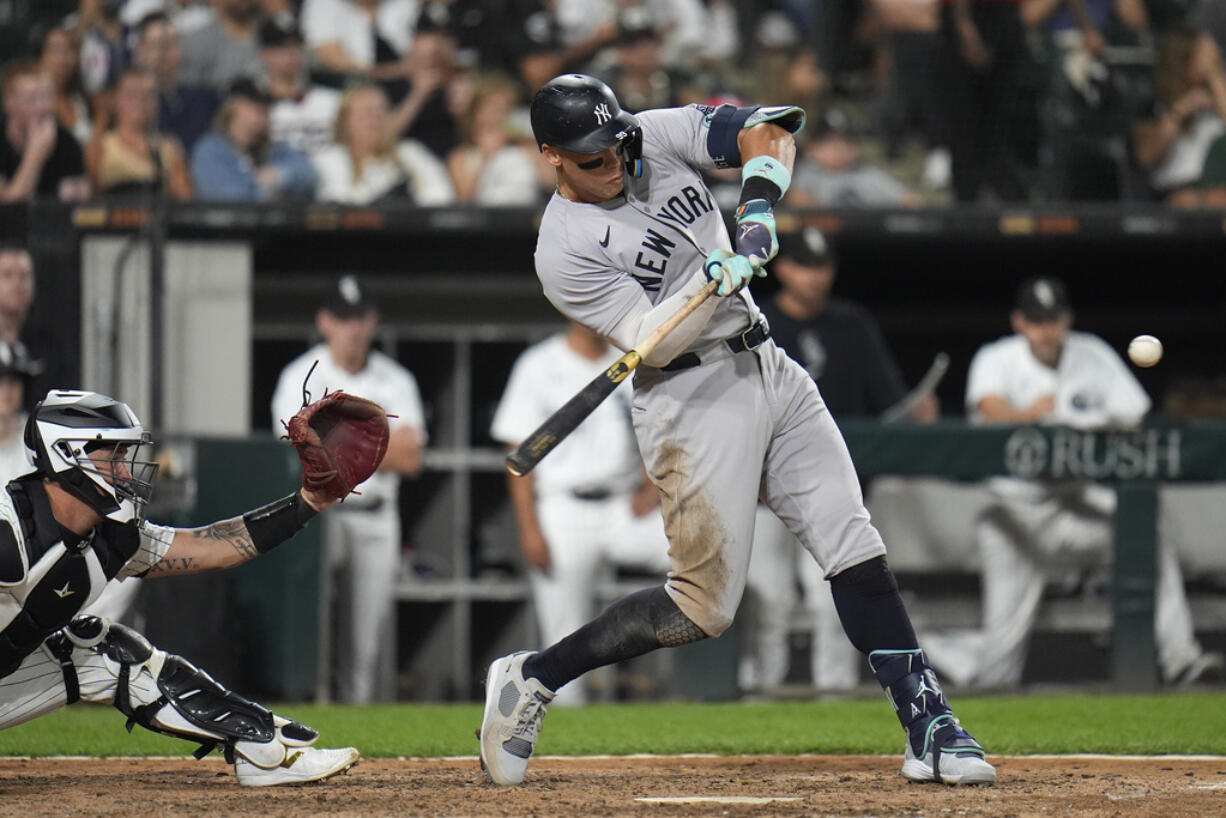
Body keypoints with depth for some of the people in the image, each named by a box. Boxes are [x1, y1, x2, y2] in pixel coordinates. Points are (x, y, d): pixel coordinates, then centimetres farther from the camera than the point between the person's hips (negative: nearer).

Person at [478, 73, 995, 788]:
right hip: (693, 399, -6)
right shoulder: (565, 251, -13)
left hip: (768, 369, 6)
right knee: (706, 605, -9)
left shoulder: (660, 136, 3)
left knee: (852, 542, -3)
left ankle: (928, 728, -5)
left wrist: (760, 206, -20)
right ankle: (531, 678, 4)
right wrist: (717, 277, -32)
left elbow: (768, 128, -3)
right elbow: (651, 342, -20)